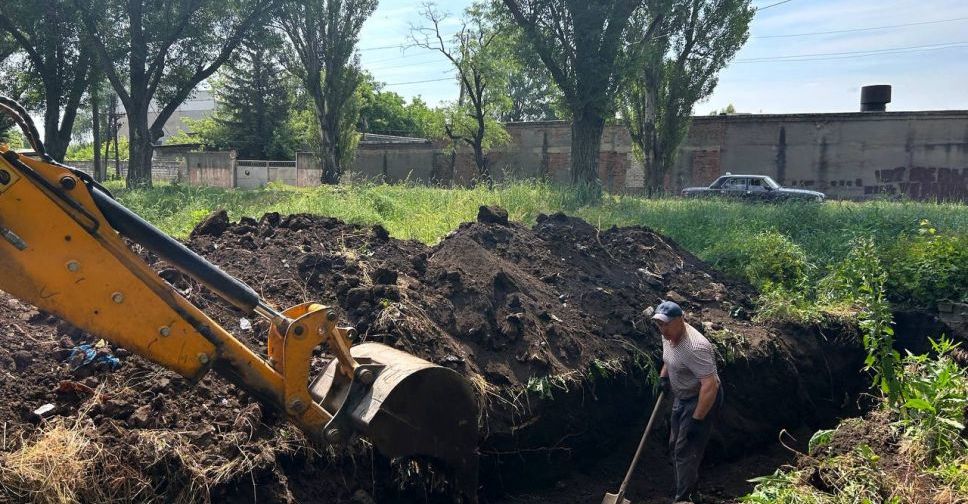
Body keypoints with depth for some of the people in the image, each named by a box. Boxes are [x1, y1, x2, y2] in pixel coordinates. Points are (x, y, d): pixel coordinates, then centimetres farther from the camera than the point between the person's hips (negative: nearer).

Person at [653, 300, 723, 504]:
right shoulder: (668, 335, -4)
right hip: (682, 397, 10)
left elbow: (710, 385, -34)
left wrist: (697, 419, -32)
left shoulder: (695, 347, -33)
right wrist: (663, 375, 3)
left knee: (685, 451, -9)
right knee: (676, 446, 19)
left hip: (703, 400, -10)